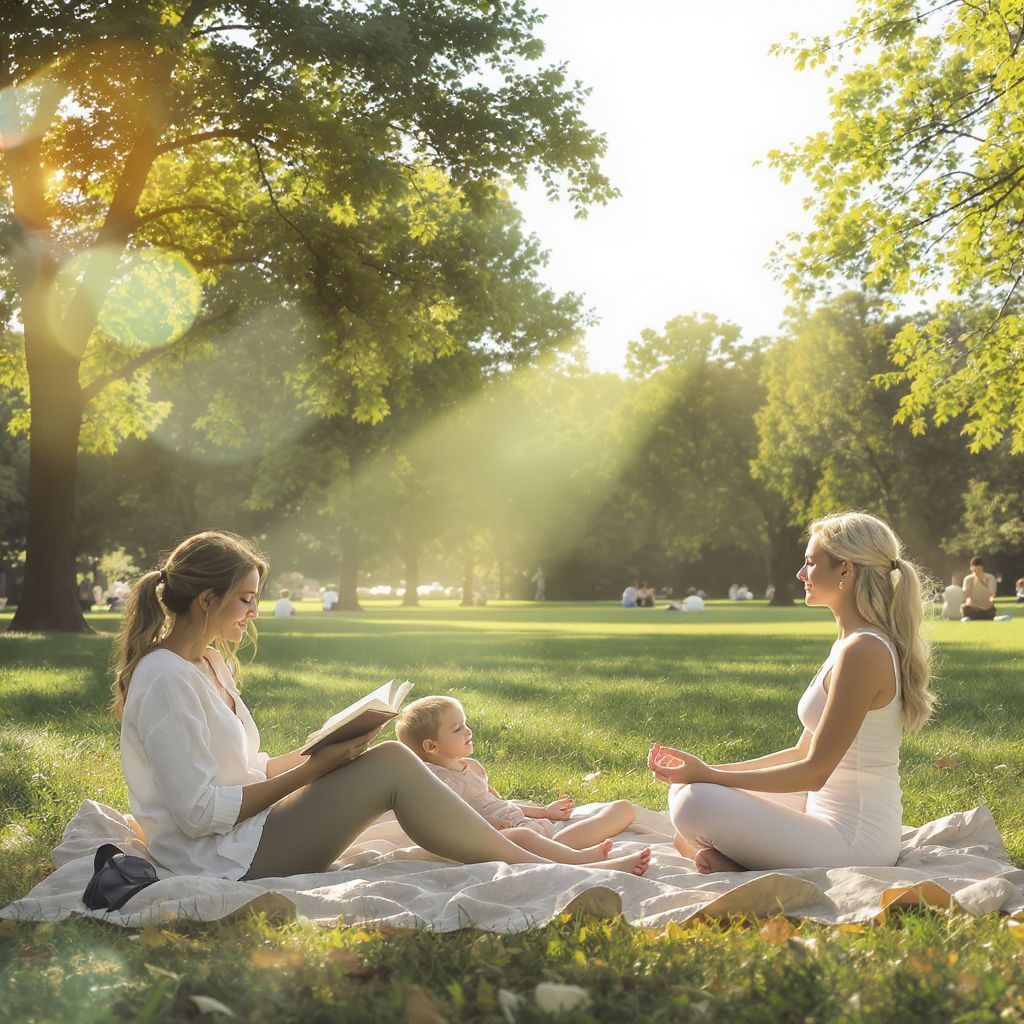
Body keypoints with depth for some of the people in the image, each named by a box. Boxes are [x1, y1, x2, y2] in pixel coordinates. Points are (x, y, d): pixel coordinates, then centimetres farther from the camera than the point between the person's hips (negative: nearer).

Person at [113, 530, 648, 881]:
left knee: (389, 760, 0)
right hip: (222, 862, -10)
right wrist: (312, 769, -16)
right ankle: (548, 872, -13)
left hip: (241, 833, 10)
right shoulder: (166, 679, -16)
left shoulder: (210, 665, 15)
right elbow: (200, 813, -21)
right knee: (391, 766, -18)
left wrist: (322, 752, 0)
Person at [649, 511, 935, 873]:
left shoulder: (862, 651, -19)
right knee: (686, 788, 12)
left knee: (696, 803, -26)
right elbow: (804, 752, 15)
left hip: (856, 840, -11)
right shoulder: (849, 643, 13)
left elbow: (814, 771, -19)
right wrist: (709, 772, 8)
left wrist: (709, 775, -16)